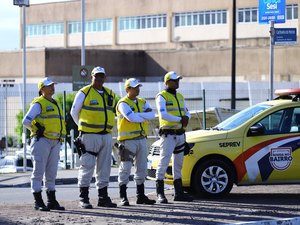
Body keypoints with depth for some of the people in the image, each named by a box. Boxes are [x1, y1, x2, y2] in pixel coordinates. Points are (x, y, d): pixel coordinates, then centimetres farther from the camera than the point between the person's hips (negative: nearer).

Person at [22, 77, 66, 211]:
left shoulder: (55, 105, 21)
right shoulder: (38, 104, -5)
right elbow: (26, 121, -13)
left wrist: (62, 136, 17)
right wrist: (37, 129, -2)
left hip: (55, 142, 8)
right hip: (42, 140, -8)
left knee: (51, 173, 10)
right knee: (39, 171, -6)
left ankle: (52, 201, 14)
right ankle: (38, 202, -5)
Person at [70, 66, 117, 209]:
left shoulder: (110, 95, 14)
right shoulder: (84, 93, -4)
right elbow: (74, 112, 4)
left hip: (106, 136, 6)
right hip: (89, 136, -6)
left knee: (104, 167, 8)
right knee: (87, 166, -6)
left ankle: (103, 198, 14)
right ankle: (83, 198, -2)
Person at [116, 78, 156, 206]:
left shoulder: (142, 102, 14)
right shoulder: (123, 103, -7)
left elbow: (152, 115, -3)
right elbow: (131, 118, -22)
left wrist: (137, 114, -15)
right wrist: (144, 117, -5)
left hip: (142, 139, 7)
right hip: (128, 140, -7)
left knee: (142, 168, 11)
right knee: (125, 168, -7)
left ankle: (141, 196, 19)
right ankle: (123, 197, -4)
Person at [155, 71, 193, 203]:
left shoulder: (180, 97, 17)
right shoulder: (162, 97, -7)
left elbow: (187, 112, 16)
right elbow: (163, 115, -20)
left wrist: (186, 118, -8)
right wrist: (180, 119, -21)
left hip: (180, 134, 8)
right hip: (168, 134, -8)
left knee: (178, 164, 13)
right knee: (163, 163, -11)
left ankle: (179, 193, 20)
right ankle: (160, 194, -11)